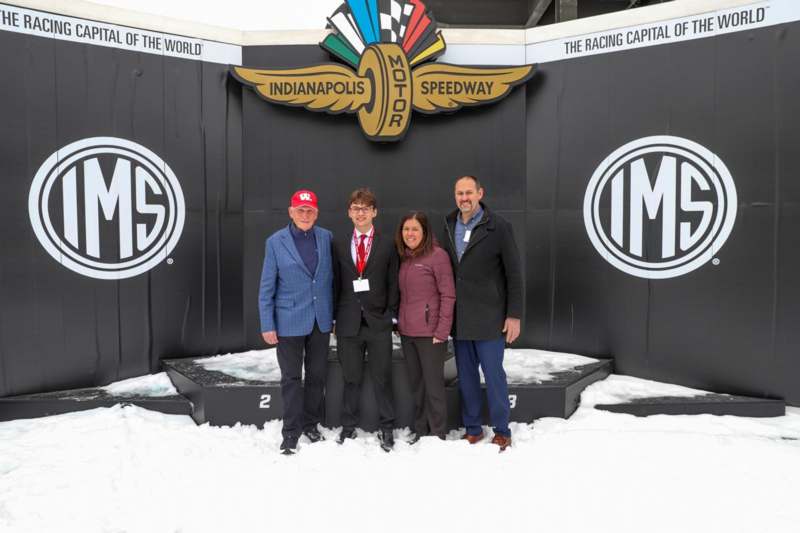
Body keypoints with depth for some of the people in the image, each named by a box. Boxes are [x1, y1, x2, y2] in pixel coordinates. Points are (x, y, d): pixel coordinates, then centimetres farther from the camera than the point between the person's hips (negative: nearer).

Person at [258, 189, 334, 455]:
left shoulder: (326, 238, 0)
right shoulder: (276, 242, -6)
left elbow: (332, 277, 5)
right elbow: (267, 287, -4)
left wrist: (334, 314, 3)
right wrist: (267, 325, -7)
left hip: (321, 320, 3)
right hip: (289, 321, -3)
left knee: (317, 374, 13)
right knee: (291, 377, 6)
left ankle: (311, 424, 30)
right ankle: (291, 431, 18)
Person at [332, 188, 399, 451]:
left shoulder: (388, 244, 3)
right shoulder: (339, 244, 7)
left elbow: (393, 283, 2)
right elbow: (336, 282, 7)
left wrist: (391, 315, -4)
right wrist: (336, 316, 3)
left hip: (378, 321, -1)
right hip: (348, 322, 1)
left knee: (382, 378, 6)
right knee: (351, 379, 11)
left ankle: (387, 428, 20)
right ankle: (348, 427, 25)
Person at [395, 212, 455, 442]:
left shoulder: (437, 255, -8)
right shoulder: (403, 258, 11)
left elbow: (448, 295, -11)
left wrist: (442, 331, -15)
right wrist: (399, 323, 6)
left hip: (429, 332, -6)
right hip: (407, 332, 6)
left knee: (433, 384, 2)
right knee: (416, 384, 14)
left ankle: (438, 434, 14)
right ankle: (420, 431, 26)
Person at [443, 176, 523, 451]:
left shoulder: (498, 227, -6)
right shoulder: (448, 227, 7)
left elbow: (514, 274, -6)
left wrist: (514, 315, -9)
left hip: (489, 317, -4)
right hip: (459, 318, 4)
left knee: (494, 374, 3)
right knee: (466, 376, 11)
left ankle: (502, 431, 18)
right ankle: (472, 429, 25)